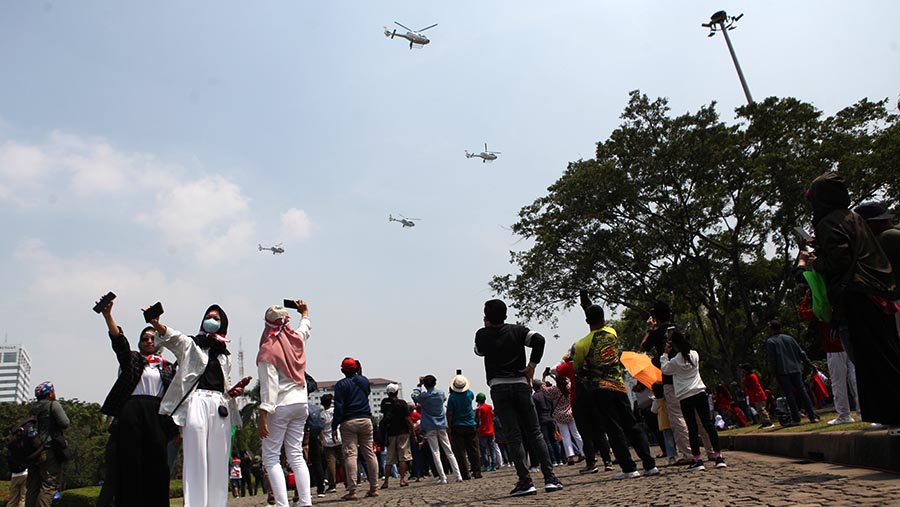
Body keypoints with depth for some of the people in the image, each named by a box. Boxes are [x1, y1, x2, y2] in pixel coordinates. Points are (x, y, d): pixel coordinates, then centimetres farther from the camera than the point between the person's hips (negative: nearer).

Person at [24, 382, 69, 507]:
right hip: (49, 452, -7)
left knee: (32, 486, 11)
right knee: (49, 485, -6)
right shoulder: (53, 404, -5)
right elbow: (65, 423, -13)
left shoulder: (32, 409, 18)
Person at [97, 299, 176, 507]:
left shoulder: (168, 367, 20)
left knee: (157, 463, -5)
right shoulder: (132, 359, 15)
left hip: (157, 415, 1)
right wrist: (108, 316, -20)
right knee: (130, 463, -4)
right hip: (131, 413, -1)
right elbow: (119, 340, -3)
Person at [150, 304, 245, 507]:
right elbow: (170, 336, -11)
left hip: (221, 407, 4)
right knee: (196, 459, -8)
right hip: (196, 403, -4)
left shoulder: (224, 355, 23)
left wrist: (233, 392, 7)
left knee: (219, 460, 3)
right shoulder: (190, 344, 11)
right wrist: (156, 323, -30)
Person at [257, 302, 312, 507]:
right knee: (296, 454, 10)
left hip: (280, 406, -6)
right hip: (301, 402, 6)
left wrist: (263, 416, -15)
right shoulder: (297, 339, 6)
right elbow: (306, 328, 32)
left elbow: (268, 386, -15)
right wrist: (305, 312, 51)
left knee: (271, 457, 1)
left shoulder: (268, 349, -9)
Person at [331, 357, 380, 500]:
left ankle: (352, 491, -11)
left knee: (350, 454, -5)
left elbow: (338, 407, -9)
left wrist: (334, 427, -6)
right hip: (365, 420, 4)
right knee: (369, 453, 7)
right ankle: (374, 488, 10)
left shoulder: (341, 385, -3)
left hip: (348, 422, -4)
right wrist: (359, 374, 31)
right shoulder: (364, 381, 10)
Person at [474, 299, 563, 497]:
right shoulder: (517, 330, 4)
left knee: (514, 437, -2)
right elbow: (539, 339, -12)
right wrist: (532, 365, -4)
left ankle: (525, 482, -5)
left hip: (499, 389, -1)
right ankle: (550, 478, 4)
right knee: (535, 433, 7)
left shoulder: (482, 335, 1)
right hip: (521, 384, 2)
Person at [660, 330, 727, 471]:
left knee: (692, 428, 0)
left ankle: (697, 460, 1)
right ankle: (719, 457, 5)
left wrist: (665, 354, 11)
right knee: (708, 423, 6)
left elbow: (664, 370, 9)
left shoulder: (675, 361, -9)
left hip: (685, 397, -4)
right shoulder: (695, 354, 3)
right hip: (700, 393, 4)